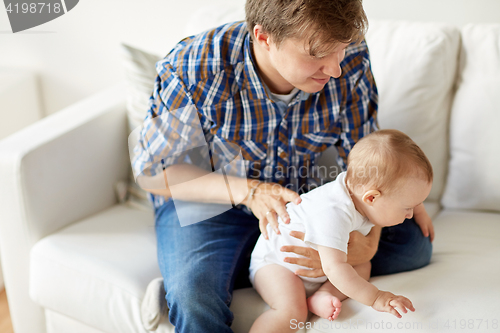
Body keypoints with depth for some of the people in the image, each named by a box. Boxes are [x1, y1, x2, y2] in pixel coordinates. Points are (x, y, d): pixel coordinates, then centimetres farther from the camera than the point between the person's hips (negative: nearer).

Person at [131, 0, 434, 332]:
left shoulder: (350, 59, -19)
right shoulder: (193, 72, -27)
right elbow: (150, 170, -16)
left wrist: (365, 244, -29)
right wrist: (246, 191, -30)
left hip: (302, 195, 5)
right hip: (209, 201, -4)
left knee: (413, 244, -10)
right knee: (194, 295, -35)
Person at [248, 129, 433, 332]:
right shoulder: (334, 213, -40)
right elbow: (334, 268, -42)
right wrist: (375, 298, -40)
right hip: (276, 260, -9)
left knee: (363, 267, 1)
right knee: (291, 312, -30)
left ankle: (321, 296, -13)